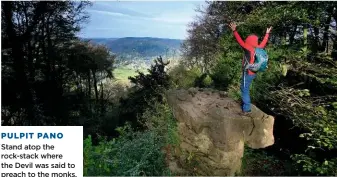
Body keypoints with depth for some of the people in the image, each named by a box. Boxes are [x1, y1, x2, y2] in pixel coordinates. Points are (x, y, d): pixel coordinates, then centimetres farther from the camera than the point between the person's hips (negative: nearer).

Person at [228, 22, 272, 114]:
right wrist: (267, 33, 37)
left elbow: (240, 42, -24)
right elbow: (263, 43, 22)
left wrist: (234, 31, -29)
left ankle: (247, 109, -4)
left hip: (248, 73, -9)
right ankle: (245, 104, 31)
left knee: (245, 90, -5)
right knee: (244, 88, 21)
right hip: (253, 73, 9)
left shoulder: (249, 48, -15)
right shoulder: (258, 48, 5)